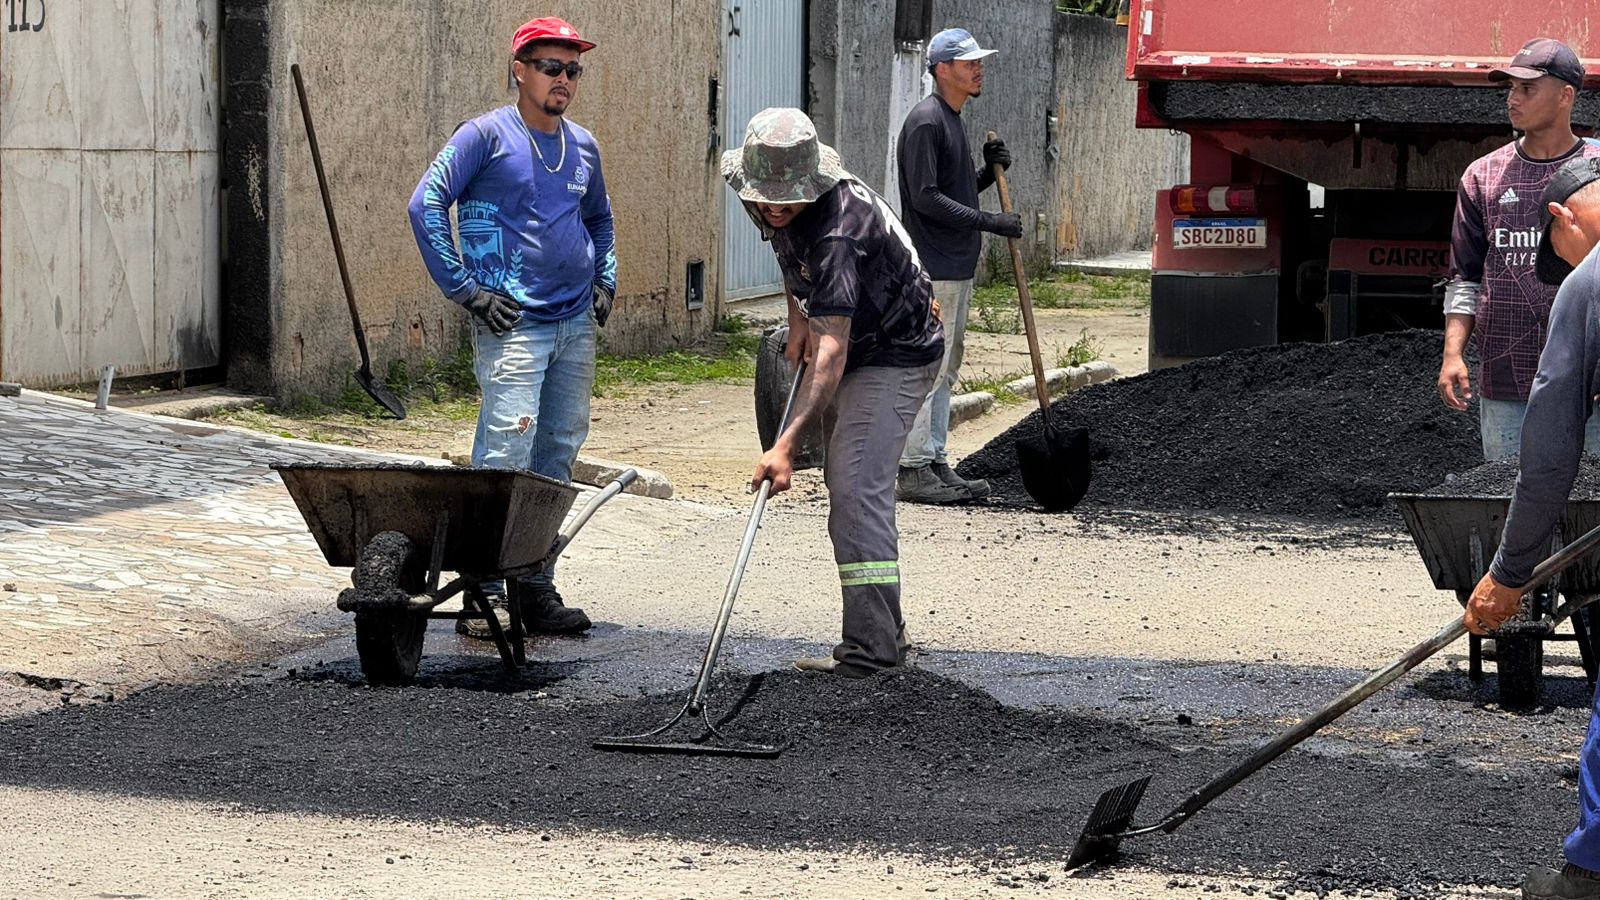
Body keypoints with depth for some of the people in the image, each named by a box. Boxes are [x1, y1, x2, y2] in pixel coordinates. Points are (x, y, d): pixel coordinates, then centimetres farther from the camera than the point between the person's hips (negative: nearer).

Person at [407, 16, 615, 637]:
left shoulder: (582, 147, 14)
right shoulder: (488, 136, -5)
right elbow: (426, 206, -9)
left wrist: (604, 280, 18)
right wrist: (463, 289, -11)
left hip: (576, 325, 7)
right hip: (514, 325, -7)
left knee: (558, 458, 9)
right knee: (505, 457, -13)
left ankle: (536, 586, 16)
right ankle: (484, 593, -11)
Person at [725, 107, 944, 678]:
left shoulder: (836, 234, -36)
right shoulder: (770, 204, -9)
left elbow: (831, 354, -41)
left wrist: (786, 445, -47)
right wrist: (797, 318, 7)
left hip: (896, 356, -10)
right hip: (856, 346, 10)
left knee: (857, 491, -21)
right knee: (844, 483, 15)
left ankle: (871, 646, -23)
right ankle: (885, 627, 25)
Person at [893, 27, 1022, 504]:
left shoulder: (952, 120, 17)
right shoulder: (925, 121, -14)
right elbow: (926, 197, -20)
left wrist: (990, 171, 5)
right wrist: (990, 221, -19)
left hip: (957, 268, 10)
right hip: (933, 270, -10)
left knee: (943, 371, 13)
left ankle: (935, 464, 18)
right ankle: (912, 470, -6)